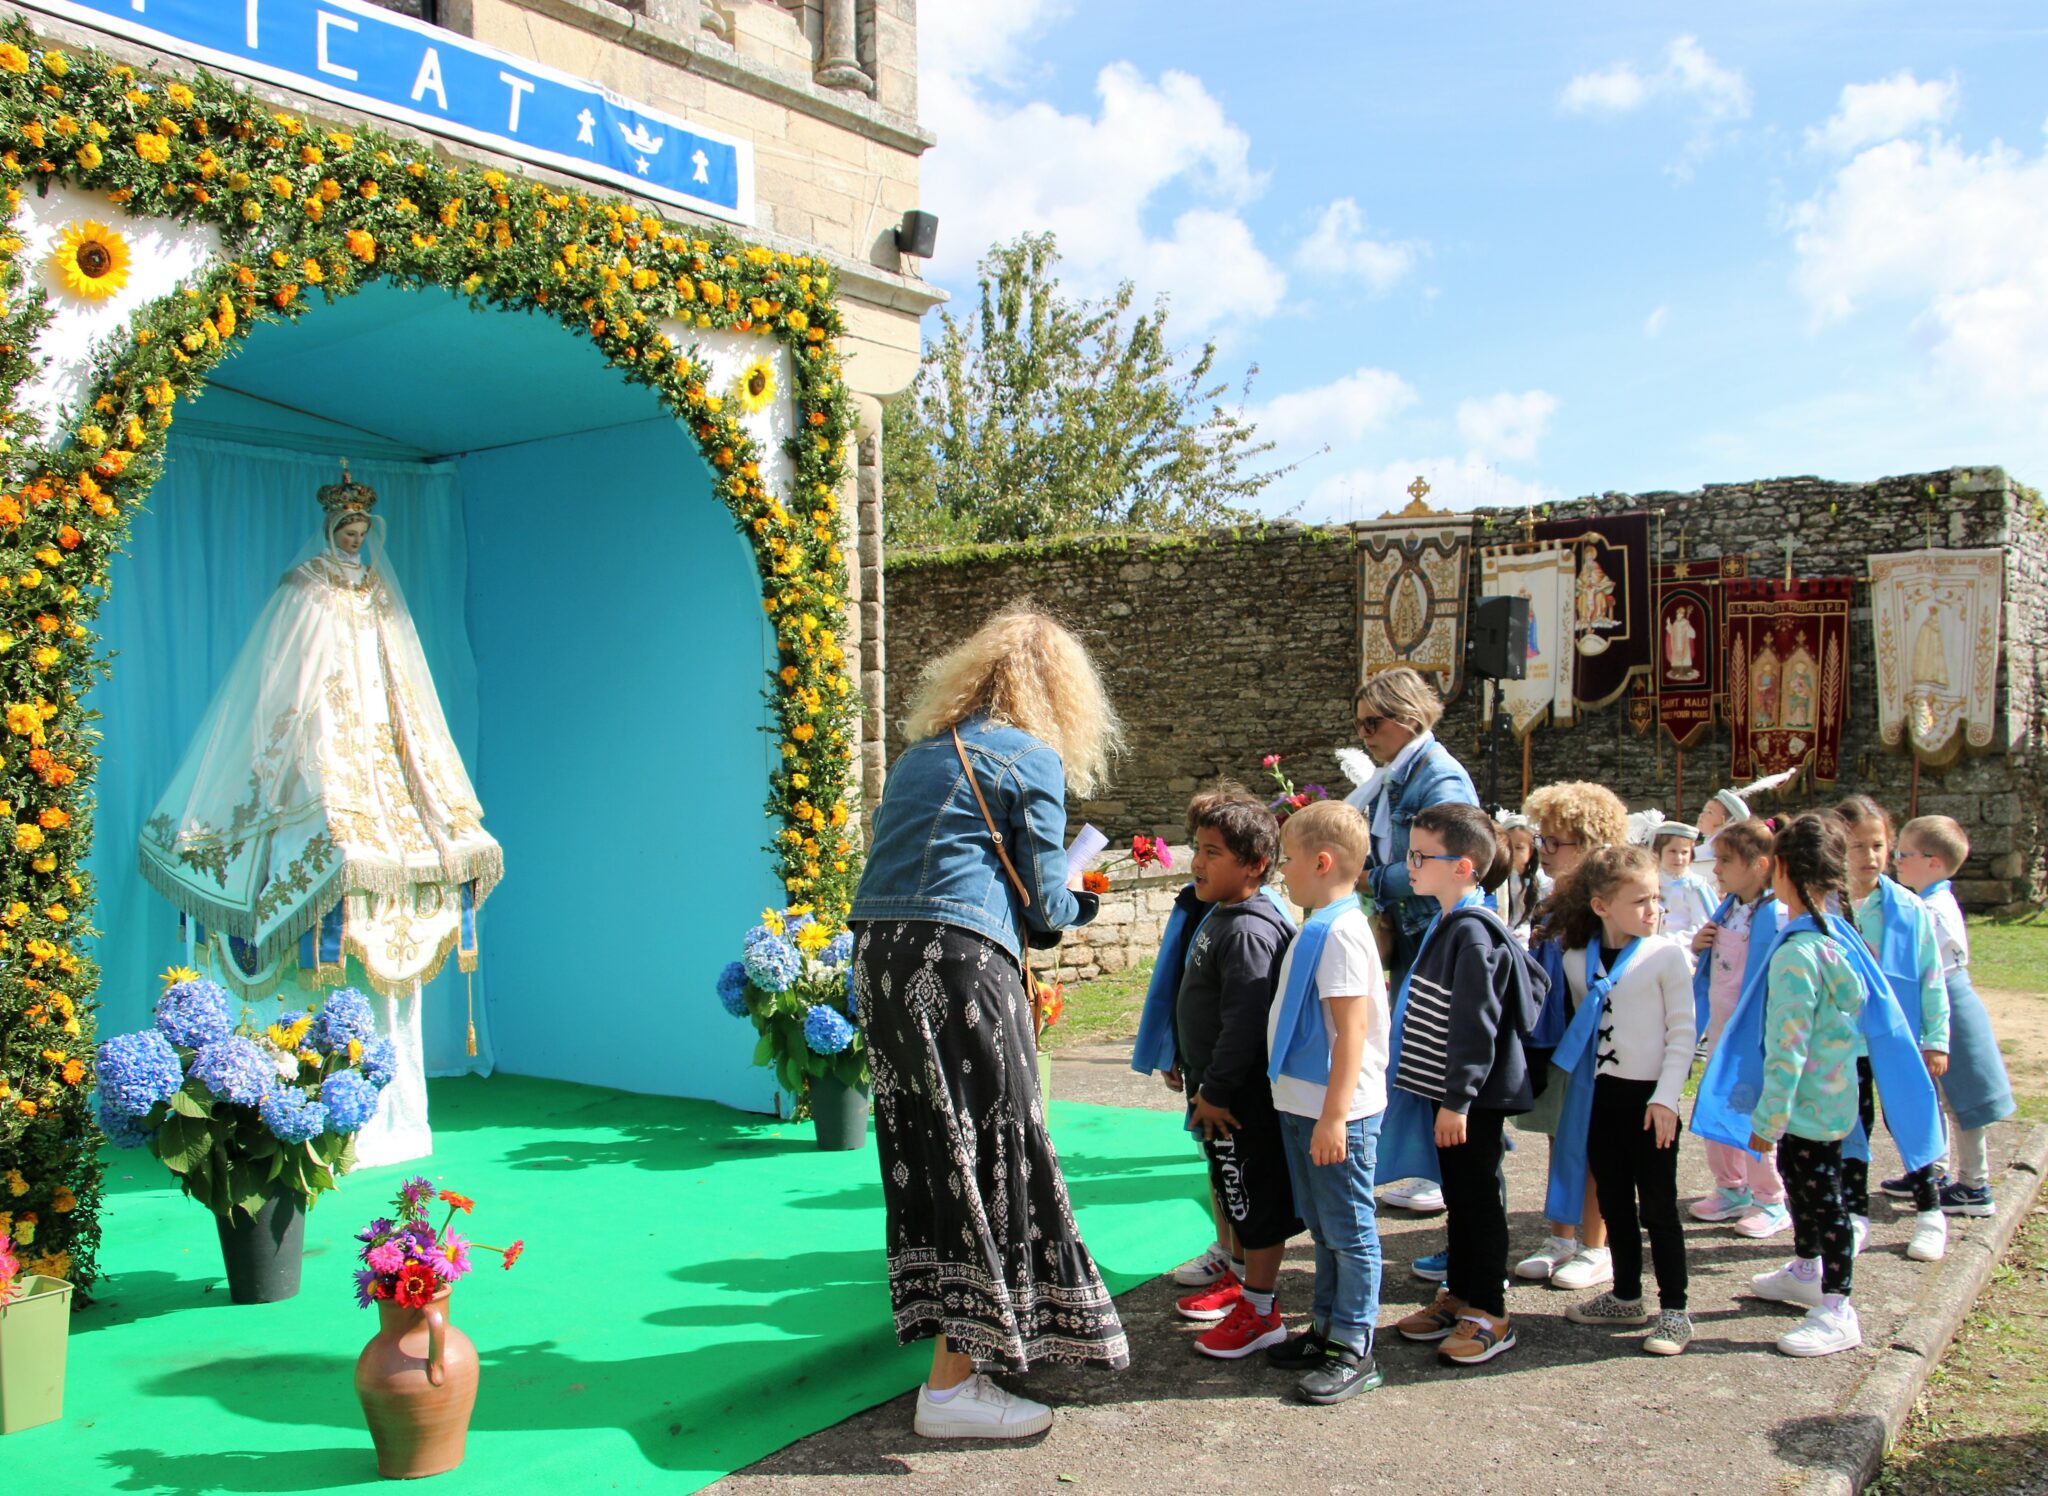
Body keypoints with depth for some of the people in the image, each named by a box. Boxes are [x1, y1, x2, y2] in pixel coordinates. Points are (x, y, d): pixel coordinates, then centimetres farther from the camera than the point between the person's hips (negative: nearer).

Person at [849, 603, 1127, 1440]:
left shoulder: (922, 751, 20)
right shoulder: (1033, 758, -1)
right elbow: (1044, 906, -3)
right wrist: (1085, 901, 19)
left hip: (878, 958, 8)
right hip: (959, 963, -8)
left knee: (926, 1152, 16)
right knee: (987, 1158, 0)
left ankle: (947, 1334, 30)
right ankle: (952, 1387, 4)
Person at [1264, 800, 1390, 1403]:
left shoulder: (1340, 930, -19)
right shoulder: (1319, 925, 11)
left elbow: (1353, 1029, -24)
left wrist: (1334, 1115, -24)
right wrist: (1309, 1109, 19)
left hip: (1336, 1112, -10)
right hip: (1303, 1105, 10)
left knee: (1348, 1231, 3)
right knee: (1324, 1228, 19)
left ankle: (1353, 1350, 13)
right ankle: (1328, 1327, 31)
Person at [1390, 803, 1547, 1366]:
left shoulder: (1472, 933, -20)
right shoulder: (1446, 924, 10)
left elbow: (1474, 1024, -22)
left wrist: (1457, 1100, -21)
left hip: (1474, 1098, -10)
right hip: (1449, 1092, 10)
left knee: (1478, 1200, 1)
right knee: (1458, 1197, 18)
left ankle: (1488, 1314, 12)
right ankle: (1458, 1295, 29)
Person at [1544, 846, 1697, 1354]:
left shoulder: (1666, 954, -10)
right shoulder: (1576, 959, 2)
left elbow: (1683, 1031, -9)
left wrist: (1666, 1097, -14)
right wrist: (1581, 1085, 8)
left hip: (1649, 1098, -4)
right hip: (1600, 1096, 5)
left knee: (1658, 1208, 2)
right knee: (1613, 1203, 15)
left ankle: (1674, 1311, 12)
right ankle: (1626, 1297, 29)